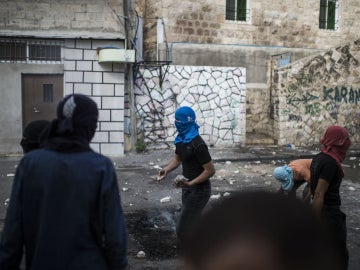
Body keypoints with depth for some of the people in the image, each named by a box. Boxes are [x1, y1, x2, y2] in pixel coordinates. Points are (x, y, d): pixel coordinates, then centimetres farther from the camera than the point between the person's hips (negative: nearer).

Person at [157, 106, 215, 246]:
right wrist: (166, 169, -2)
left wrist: (190, 183, -26)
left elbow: (210, 170, -21)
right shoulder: (180, 139, 3)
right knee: (193, 227, 21)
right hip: (188, 189, 10)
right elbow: (177, 158, 18)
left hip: (198, 191, -10)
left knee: (182, 230, -7)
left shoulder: (197, 144, -24)